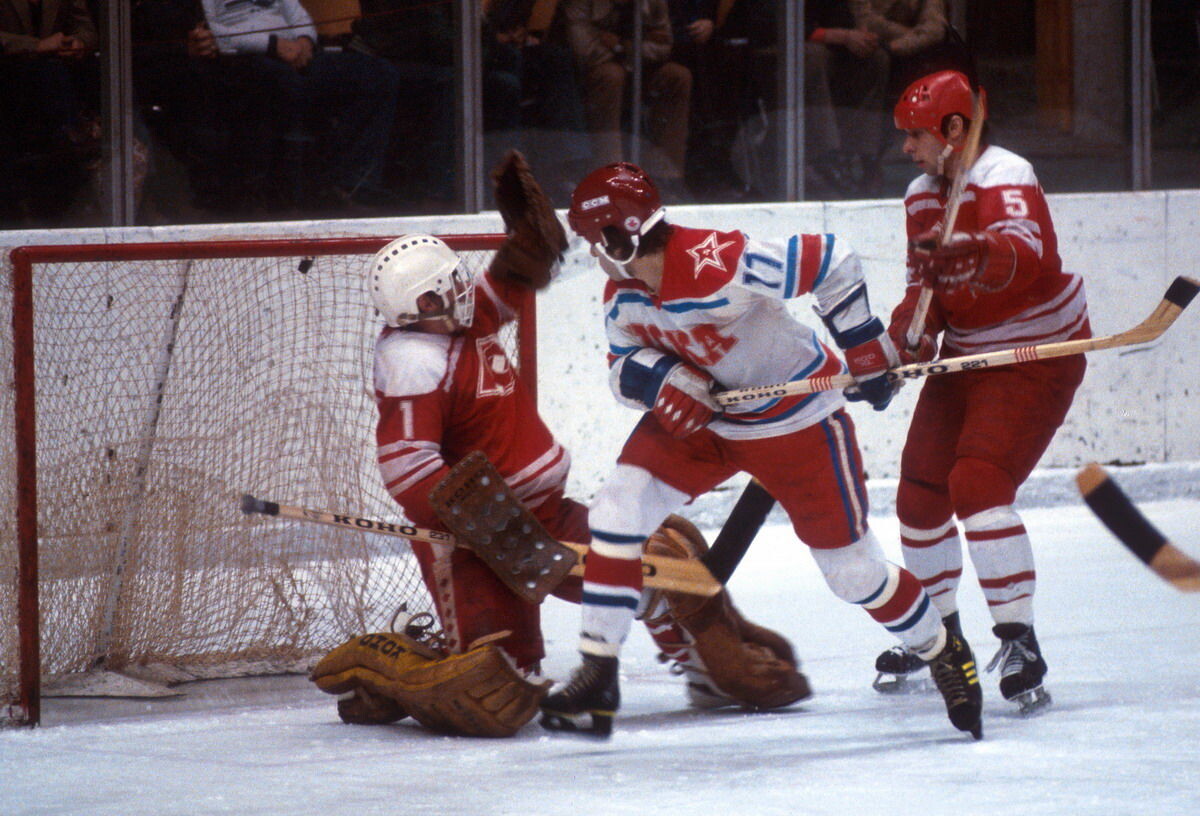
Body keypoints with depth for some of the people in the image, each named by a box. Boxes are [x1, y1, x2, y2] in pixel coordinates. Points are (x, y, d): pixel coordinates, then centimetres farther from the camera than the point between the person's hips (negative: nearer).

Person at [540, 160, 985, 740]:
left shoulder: (720, 263, -32)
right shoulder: (622, 296, -8)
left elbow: (831, 261, -28)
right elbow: (624, 369, -1)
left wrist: (865, 346, -20)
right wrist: (662, 378, -25)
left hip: (797, 424, -6)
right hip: (700, 417, 6)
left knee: (852, 568, 0)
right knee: (620, 506, -14)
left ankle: (944, 654, 27)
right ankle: (597, 674, -9)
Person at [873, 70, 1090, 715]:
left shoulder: (1005, 180, -21)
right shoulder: (922, 196, 7)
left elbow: (1024, 253, -41)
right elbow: (925, 285, 9)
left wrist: (968, 253, -61)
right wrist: (904, 337, -12)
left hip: (1035, 356, -9)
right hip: (964, 355, 9)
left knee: (977, 484, -23)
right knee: (920, 487, 10)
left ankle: (1018, 640, -23)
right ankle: (937, 630, 29)